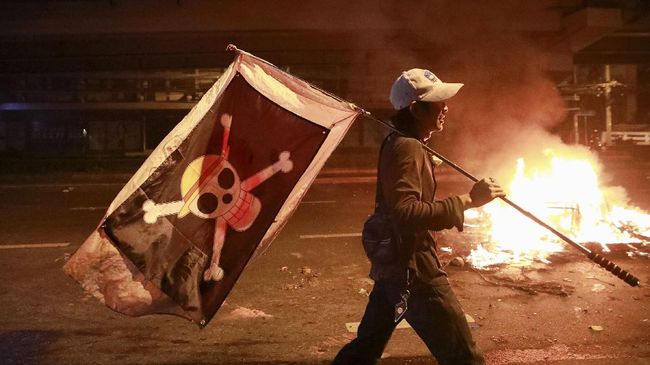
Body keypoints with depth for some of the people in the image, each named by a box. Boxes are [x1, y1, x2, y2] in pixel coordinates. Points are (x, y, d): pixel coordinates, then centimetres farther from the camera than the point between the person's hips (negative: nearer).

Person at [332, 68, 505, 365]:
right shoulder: (407, 148, -18)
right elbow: (406, 214, -33)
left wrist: (428, 165, 23)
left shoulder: (400, 144, 13)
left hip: (395, 265, 11)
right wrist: (467, 200, -32)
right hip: (412, 269, -11)